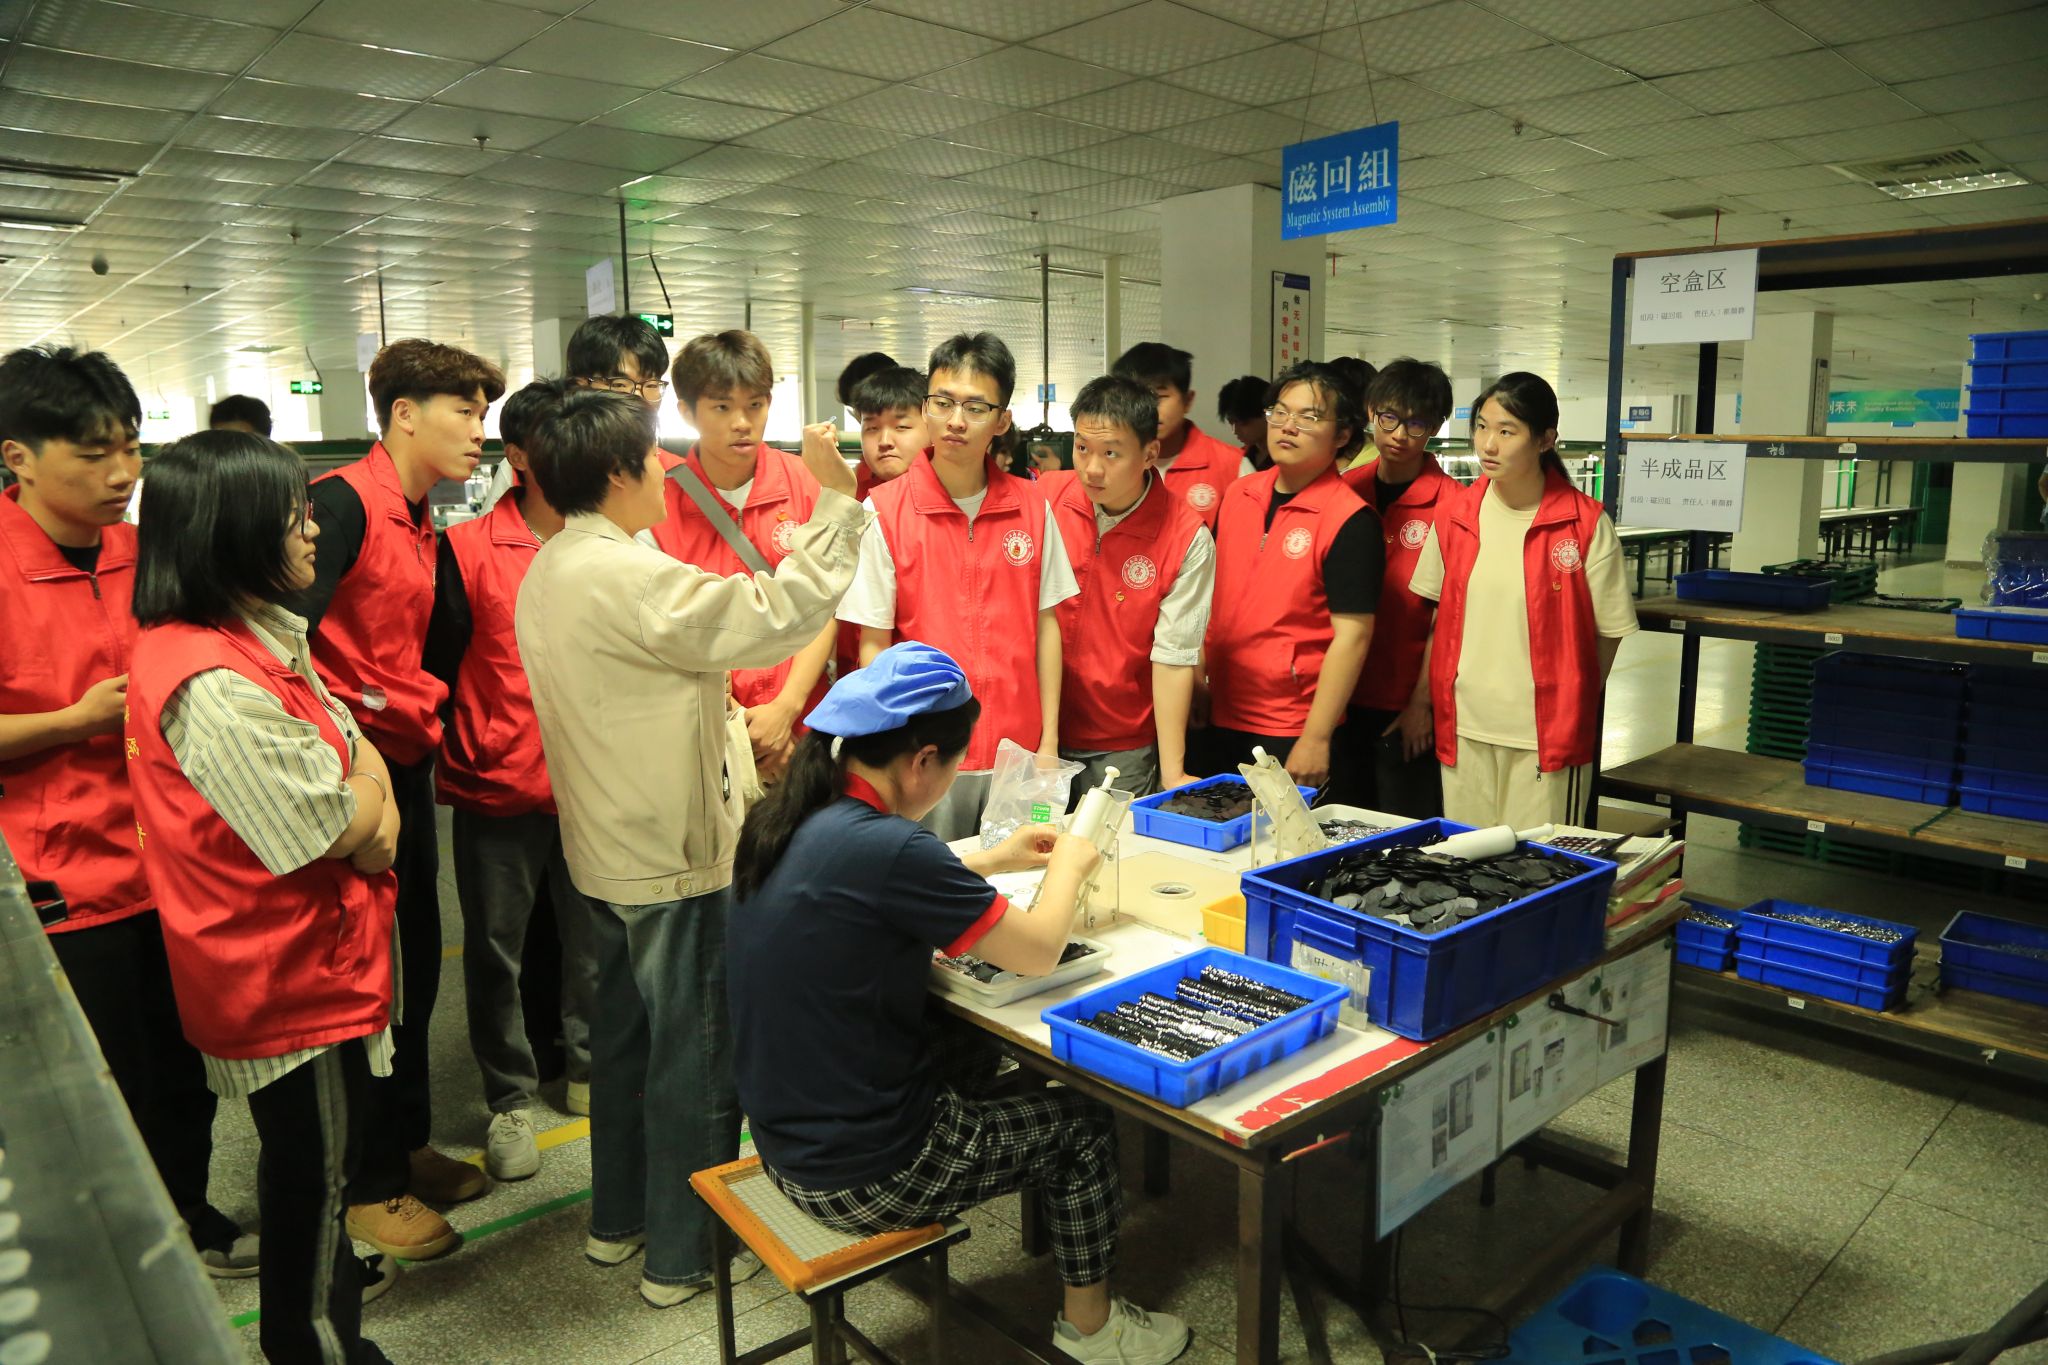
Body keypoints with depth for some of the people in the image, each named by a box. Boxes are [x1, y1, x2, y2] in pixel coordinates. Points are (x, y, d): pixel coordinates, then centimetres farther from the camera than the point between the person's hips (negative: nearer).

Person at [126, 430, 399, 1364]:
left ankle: (328, 1269, 51)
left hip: (311, 950, 10)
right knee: (315, 1158, 11)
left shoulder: (263, 637, 3)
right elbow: (339, 826, -25)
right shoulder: (210, 682, -30)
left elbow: (359, 754, 5)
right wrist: (370, 799, -5)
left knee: (317, 1150, 29)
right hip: (289, 972, -10)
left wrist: (367, 805, -14)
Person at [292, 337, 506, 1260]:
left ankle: (404, 1143, 35)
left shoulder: (420, 524, 13)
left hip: (407, 767, 9)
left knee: (416, 964, 17)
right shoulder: (344, 501, -15)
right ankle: (366, 1184, 20)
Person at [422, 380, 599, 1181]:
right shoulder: (469, 550, -5)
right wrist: (454, 754, -4)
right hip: (497, 787, -2)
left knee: (592, 940, 14)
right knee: (496, 950, 10)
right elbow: (440, 662, -1)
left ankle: (591, 1068, 34)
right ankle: (510, 1098, 26)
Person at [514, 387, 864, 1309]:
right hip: (677, 853, -10)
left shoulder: (546, 575, 7)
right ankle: (684, 1254, 19)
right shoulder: (627, 576, -24)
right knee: (696, 1053, 4)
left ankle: (617, 1218, 37)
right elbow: (774, 617, -28)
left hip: (608, 845, 10)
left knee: (625, 1032, 21)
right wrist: (836, 499, -22)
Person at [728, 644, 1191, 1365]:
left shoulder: (784, 822, -4)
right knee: (1082, 1123, 12)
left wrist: (992, 860, 17)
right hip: (862, 1175, -8)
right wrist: (1068, 867, 1)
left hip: (790, 1138, 8)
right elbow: (1037, 951, -17)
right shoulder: (883, 847, -30)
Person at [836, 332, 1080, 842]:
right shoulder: (884, 511, -6)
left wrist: (1049, 741, 4)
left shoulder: (1032, 507, 2)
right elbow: (874, 646, -4)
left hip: (1017, 753, 3)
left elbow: (1045, 625, 6)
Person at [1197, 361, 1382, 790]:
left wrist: (1316, 739, -18)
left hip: (1291, 736, -6)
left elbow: (1352, 635, -16)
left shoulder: (1351, 522, -13)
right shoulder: (1238, 494, 5)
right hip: (1220, 720, 6)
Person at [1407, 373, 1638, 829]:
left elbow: (1608, 632, -1)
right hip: (1463, 727, 4)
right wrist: (1425, 698, 6)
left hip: (1548, 733, -3)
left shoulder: (1585, 524, -8)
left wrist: (1574, 704, 0)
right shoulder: (1453, 514, 3)